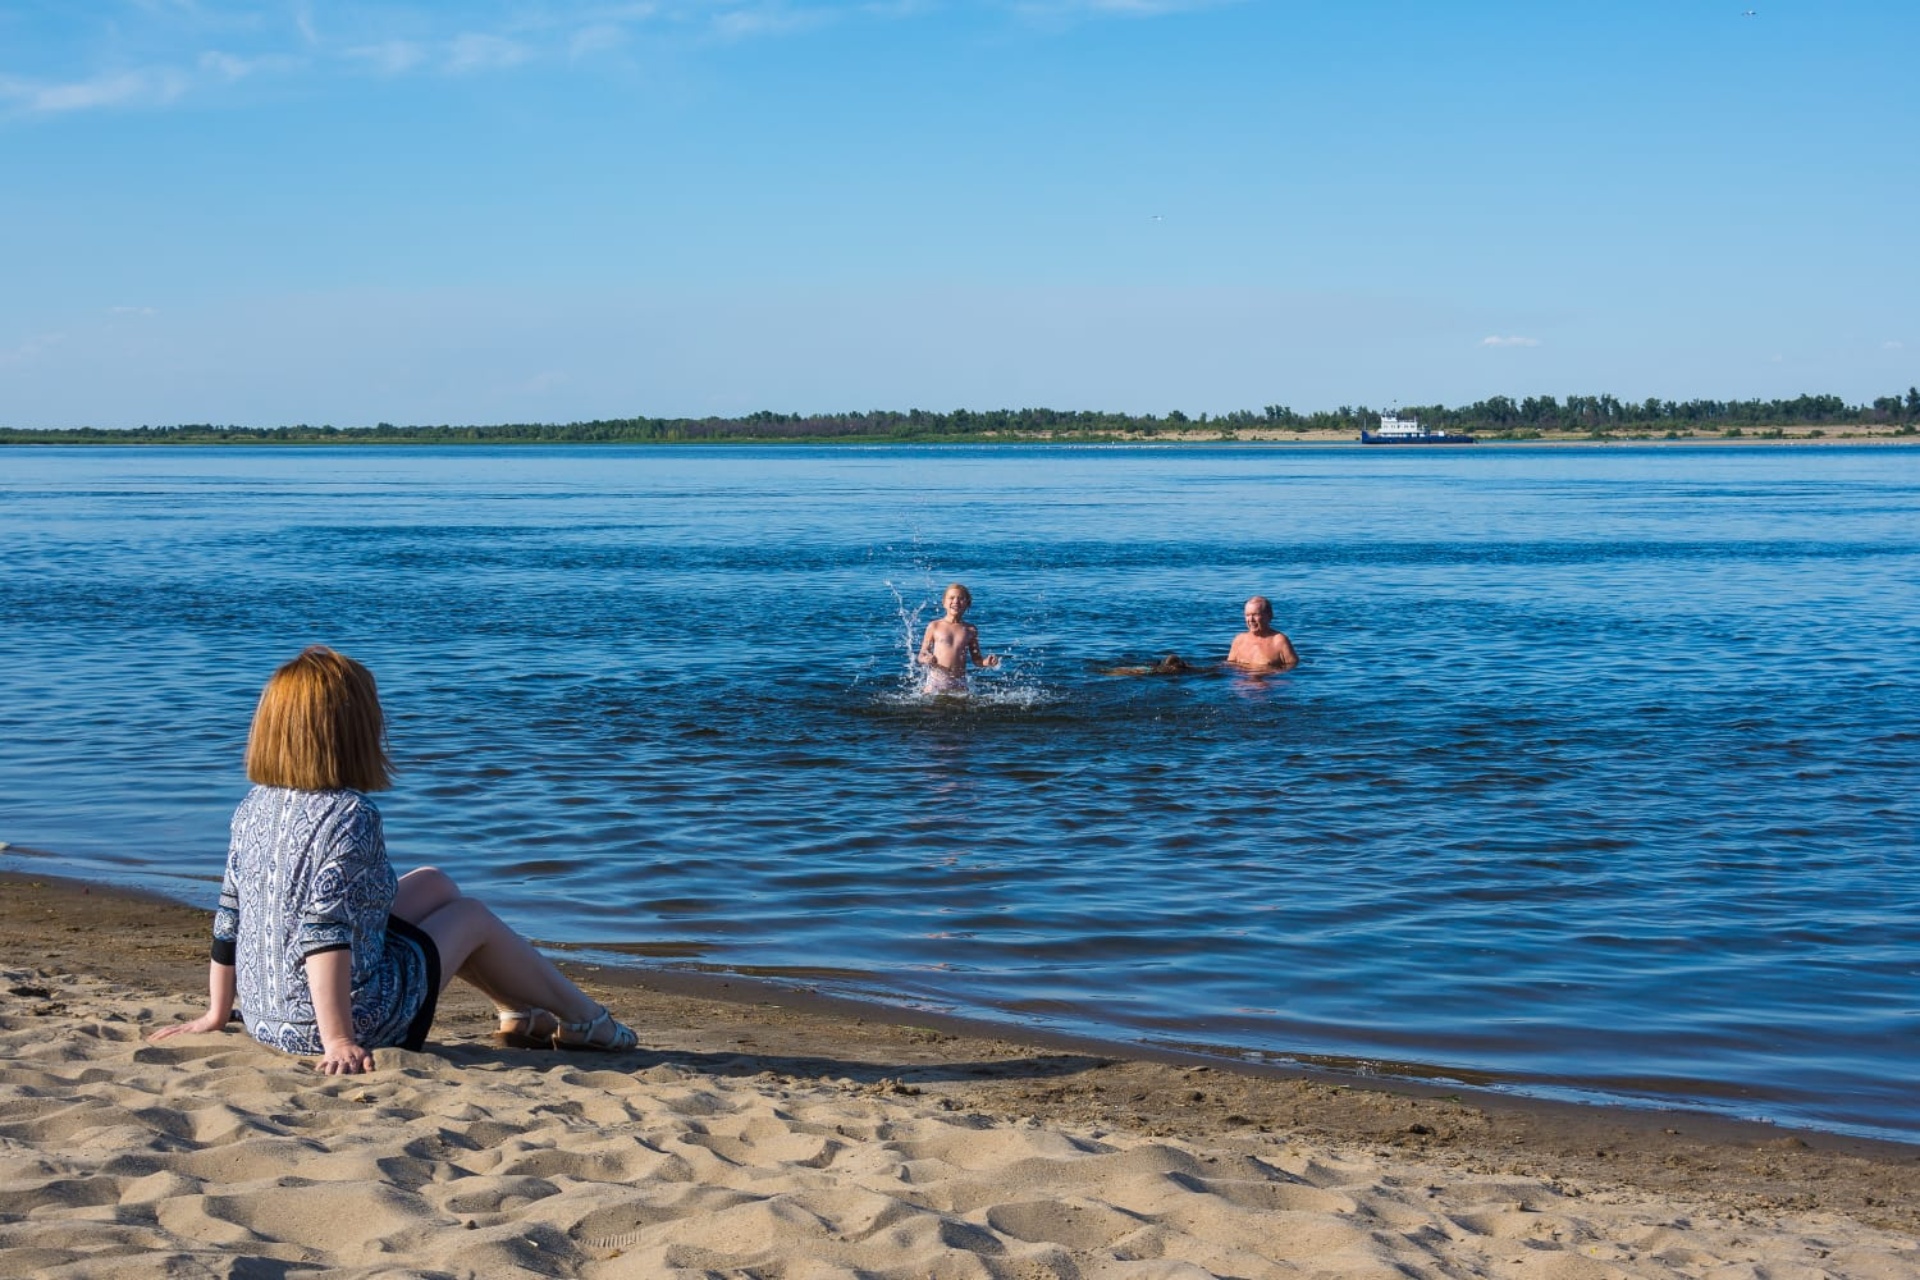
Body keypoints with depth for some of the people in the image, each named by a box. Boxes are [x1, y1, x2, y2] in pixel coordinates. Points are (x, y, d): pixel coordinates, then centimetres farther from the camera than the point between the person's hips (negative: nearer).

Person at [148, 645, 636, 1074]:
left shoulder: (253, 808, 0)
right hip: (356, 1017, -8)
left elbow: (228, 920, 7)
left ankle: (519, 1010, 37)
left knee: (431, 884, 24)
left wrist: (217, 1014, 16)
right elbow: (324, 931, -30)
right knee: (473, 917, 18)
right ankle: (586, 1021, 34)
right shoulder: (352, 815, -23)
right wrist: (338, 1041, -27)